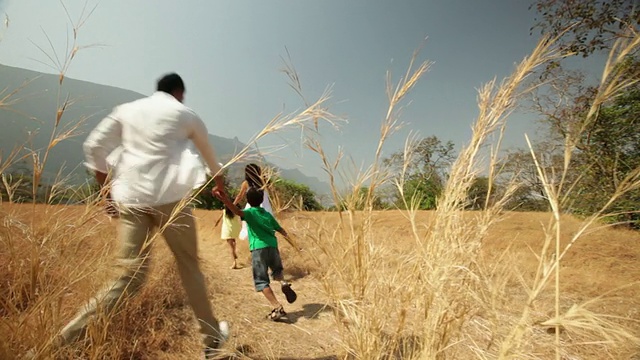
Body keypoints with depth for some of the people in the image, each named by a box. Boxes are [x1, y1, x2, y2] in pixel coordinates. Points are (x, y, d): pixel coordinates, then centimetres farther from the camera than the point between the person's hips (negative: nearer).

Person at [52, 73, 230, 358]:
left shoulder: (126, 110, 16)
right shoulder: (185, 114, 10)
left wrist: (106, 184, 16)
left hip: (130, 198, 4)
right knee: (190, 267, 10)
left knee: (131, 276, 9)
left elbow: (93, 146, 10)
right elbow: (207, 150, 24)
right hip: (169, 197, -3)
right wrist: (218, 177, 41)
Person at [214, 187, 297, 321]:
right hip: (272, 246, 5)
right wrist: (290, 239, 41)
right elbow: (280, 229, 25)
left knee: (261, 280, 2)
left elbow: (238, 211, -21)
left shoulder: (250, 212, 2)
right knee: (277, 269, 30)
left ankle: (277, 308, -8)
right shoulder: (268, 214, 18)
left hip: (259, 248, -5)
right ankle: (283, 283, -2)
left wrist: (224, 200, -36)